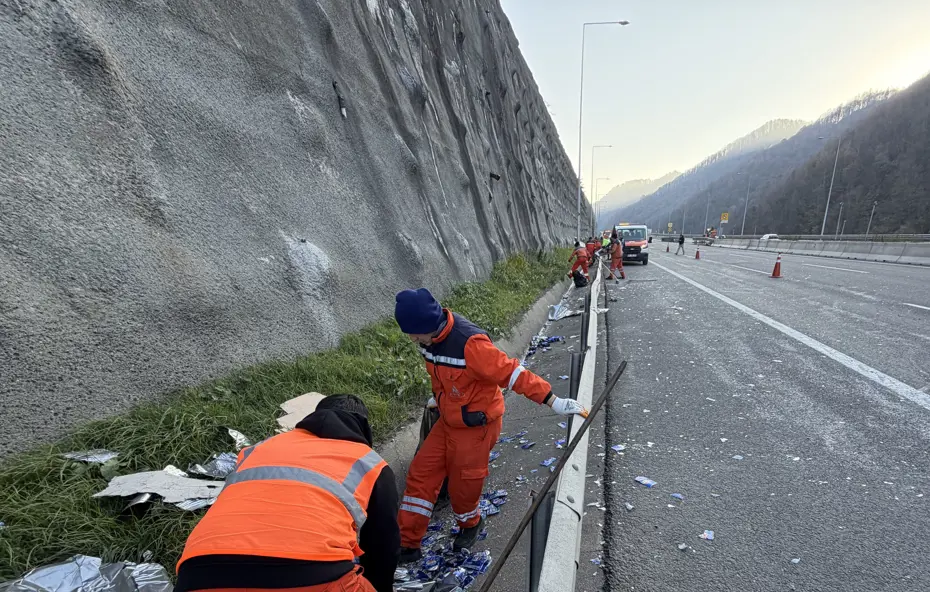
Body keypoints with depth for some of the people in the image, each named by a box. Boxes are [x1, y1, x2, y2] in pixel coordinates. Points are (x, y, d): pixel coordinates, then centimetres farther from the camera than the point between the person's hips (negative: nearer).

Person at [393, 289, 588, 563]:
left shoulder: (470, 344, -33)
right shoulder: (430, 339, -6)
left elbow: (512, 373, -31)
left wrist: (553, 401, -28)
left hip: (476, 428, -7)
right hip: (448, 422, 7)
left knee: (463, 486, 12)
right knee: (420, 475, 7)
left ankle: (469, 524, 46)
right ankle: (407, 544, 24)